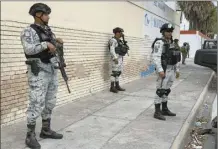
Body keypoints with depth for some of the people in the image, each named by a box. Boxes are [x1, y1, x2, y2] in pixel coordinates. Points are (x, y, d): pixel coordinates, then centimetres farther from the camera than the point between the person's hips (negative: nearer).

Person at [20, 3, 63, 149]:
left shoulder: (48, 30, 15)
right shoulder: (29, 31, -9)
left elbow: (54, 47, 23)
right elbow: (29, 49, -24)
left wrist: (57, 41, 4)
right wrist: (46, 44, -22)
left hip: (52, 71, 8)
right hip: (38, 72, -8)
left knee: (50, 103, 13)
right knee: (37, 104, -6)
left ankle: (46, 130, 25)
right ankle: (30, 136, 5)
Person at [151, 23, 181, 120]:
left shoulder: (170, 43, 15)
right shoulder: (159, 42, -13)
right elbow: (155, 57, -21)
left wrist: (176, 70, 19)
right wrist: (160, 70, -28)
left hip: (171, 70, 9)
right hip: (164, 70, -9)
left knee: (166, 90, 14)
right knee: (160, 91, -5)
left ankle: (165, 110, 24)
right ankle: (157, 112, 0)